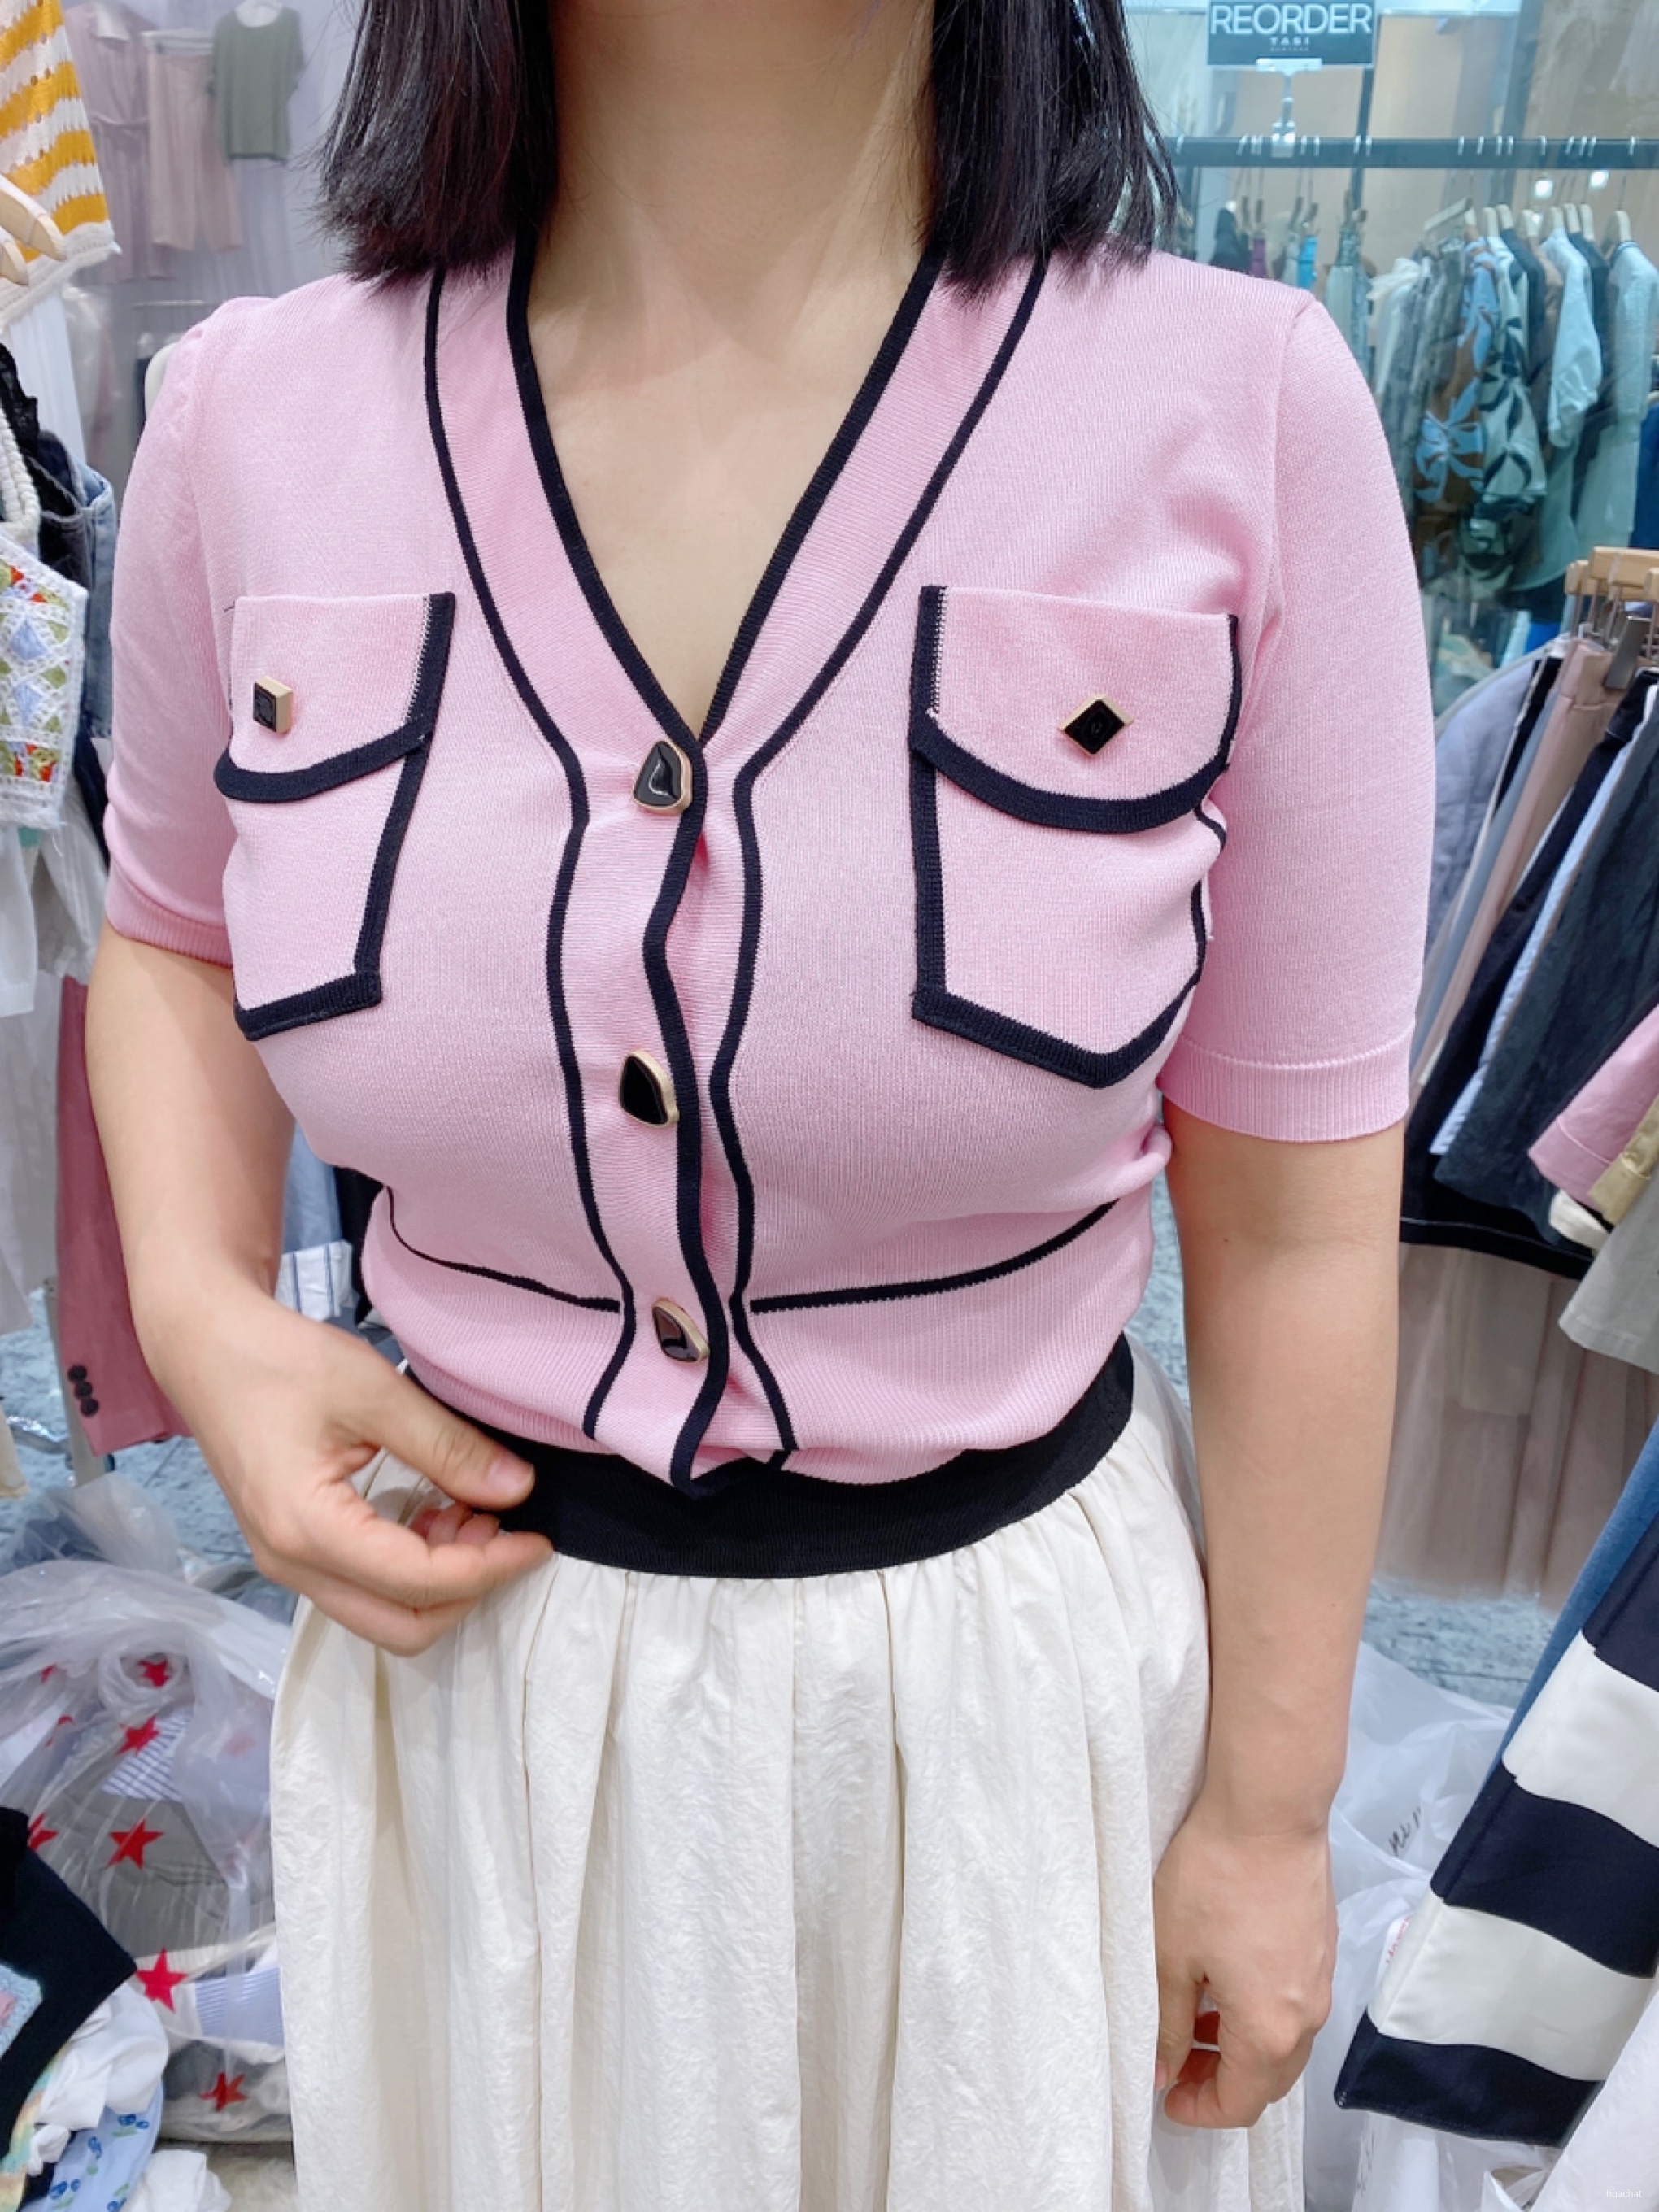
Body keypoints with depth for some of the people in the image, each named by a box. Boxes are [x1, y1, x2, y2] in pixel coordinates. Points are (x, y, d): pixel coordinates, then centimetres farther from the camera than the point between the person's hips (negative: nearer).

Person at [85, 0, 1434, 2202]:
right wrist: (202, 1319, -9)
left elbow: (1295, 1222, -11)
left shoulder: (1243, 412, -17)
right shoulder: (253, 423, -9)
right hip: (471, 1631, 3)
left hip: (1010, 1658, -1)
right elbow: (170, 927, 10)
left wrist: (1269, 1800, -1)